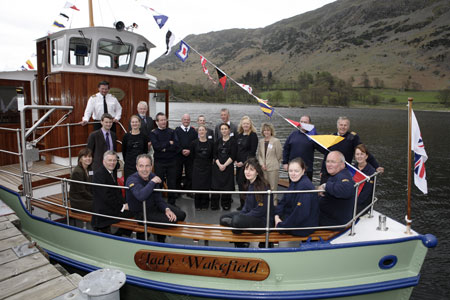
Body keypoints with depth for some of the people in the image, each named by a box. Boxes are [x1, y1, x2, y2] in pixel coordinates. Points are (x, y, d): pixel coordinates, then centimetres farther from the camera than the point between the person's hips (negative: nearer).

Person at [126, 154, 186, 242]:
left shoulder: (152, 177, -4)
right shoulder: (132, 180, -24)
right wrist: (152, 182, -32)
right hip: (141, 213, -7)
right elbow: (141, 196, -45)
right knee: (170, 221, -22)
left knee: (181, 215, 3)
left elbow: (158, 198, 1)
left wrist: (166, 209, -17)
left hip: (154, 206, 7)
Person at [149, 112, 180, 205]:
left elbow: (176, 146, -6)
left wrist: (165, 148, -13)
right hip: (159, 162, -2)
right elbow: (156, 146, -16)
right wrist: (169, 143, -10)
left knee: (172, 183, 9)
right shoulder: (153, 133, 0)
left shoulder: (172, 132, 7)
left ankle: (172, 203, 22)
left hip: (171, 162, 2)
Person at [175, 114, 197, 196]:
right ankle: (178, 190, 16)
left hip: (190, 155, 1)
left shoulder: (193, 131, 9)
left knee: (190, 174, 4)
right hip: (178, 155, -1)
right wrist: (181, 150, -14)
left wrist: (189, 150, -10)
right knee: (178, 174, 4)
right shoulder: (177, 130, 4)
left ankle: (188, 190, 16)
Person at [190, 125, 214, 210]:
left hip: (207, 167, 1)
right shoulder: (194, 143, 0)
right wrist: (199, 161, 3)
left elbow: (213, 155, 6)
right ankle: (197, 205, 15)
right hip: (197, 167, 0)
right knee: (197, 186, 1)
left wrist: (209, 163, 2)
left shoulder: (211, 143, 2)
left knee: (206, 186, 3)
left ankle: (205, 205, 16)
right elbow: (192, 155, 5)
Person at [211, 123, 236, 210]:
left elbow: (233, 156, -6)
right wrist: (219, 164, -9)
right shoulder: (218, 141, 10)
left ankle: (226, 204, 14)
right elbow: (214, 155, 5)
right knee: (216, 185, 1)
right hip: (217, 166, 3)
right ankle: (214, 204, 11)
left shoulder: (232, 141, 0)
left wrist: (224, 165, -13)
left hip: (228, 166, -2)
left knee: (227, 186, 1)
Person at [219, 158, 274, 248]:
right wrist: (240, 214, -2)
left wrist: (240, 217, -17)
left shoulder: (263, 187, -20)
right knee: (224, 217, 8)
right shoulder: (250, 184, 6)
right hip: (250, 215, 9)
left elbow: (260, 211, -21)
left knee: (237, 220, -34)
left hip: (263, 221, -9)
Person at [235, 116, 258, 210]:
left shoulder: (253, 135, -6)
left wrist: (244, 162, -14)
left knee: (243, 182, -10)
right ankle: (242, 204, 19)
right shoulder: (239, 135, 13)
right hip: (239, 163, 7)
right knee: (239, 182, 8)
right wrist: (235, 160, 3)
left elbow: (252, 151, -11)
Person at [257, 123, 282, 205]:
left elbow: (279, 155, -2)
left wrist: (273, 163, 1)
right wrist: (262, 164, -1)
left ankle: (274, 202, 7)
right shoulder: (261, 141, 11)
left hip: (273, 168, -4)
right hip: (263, 168, 4)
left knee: (273, 187, -2)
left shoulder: (276, 141, -3)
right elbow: (258, 154, 12)